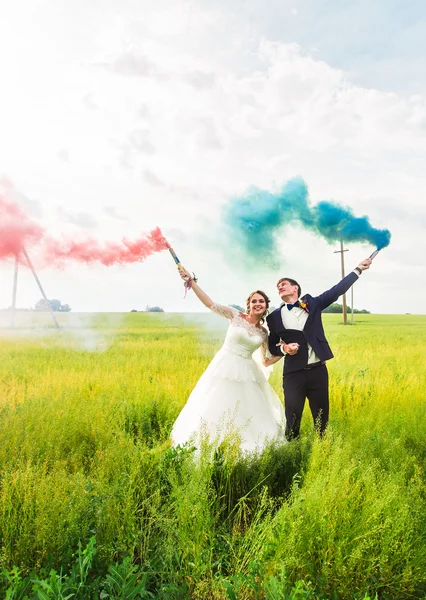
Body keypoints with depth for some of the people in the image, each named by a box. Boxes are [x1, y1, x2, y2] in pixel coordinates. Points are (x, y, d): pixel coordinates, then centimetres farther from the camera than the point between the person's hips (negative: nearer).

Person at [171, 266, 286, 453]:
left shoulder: (263, 333, 7)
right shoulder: (235, 315, -2)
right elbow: (210, 303, -9)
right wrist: (191, 281, -17)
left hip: (246, 373, 3)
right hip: (225, 368, -3)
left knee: (250, 415, 5)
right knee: (214, 410, 2)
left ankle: (247, 449, 25)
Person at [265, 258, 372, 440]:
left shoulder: (312, 304, 6)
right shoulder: (274, 316, 6)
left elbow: (337, 290, 1)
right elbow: (273, 347, 10)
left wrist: (358, 269, -4)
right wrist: (284, 348, -13)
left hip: (318, 370, 1)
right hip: (293, 374, -1)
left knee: (322, 418, 11)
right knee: (292, 419, 5)